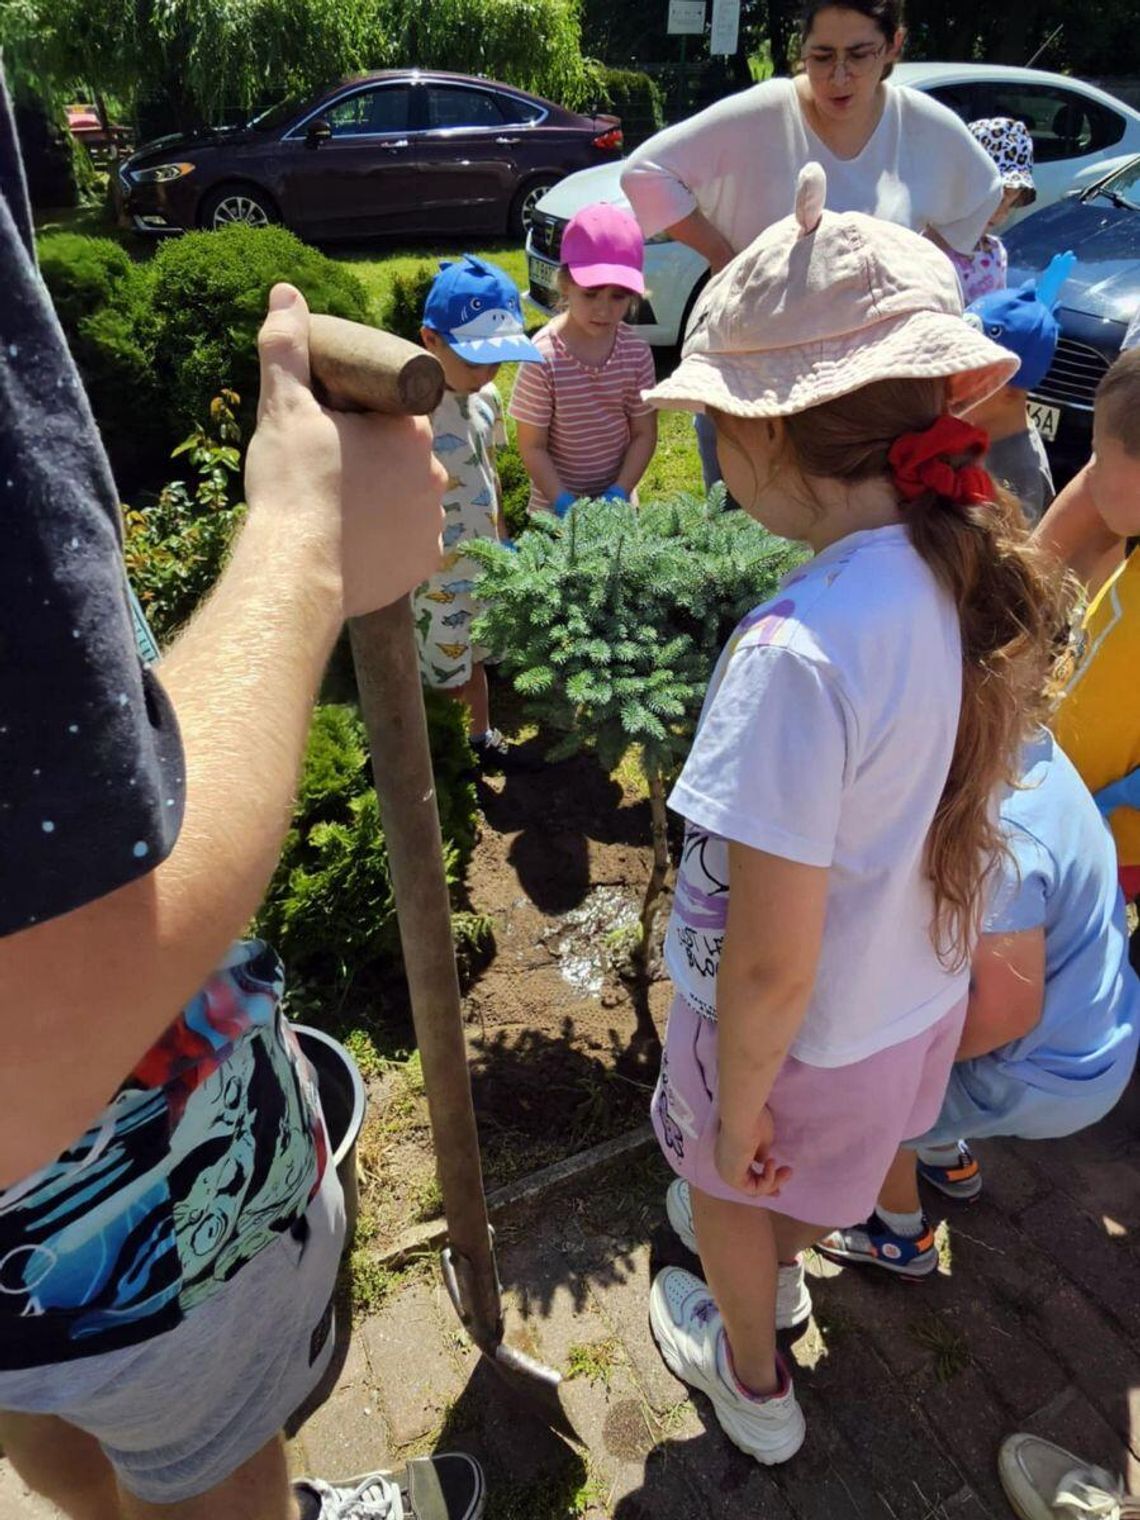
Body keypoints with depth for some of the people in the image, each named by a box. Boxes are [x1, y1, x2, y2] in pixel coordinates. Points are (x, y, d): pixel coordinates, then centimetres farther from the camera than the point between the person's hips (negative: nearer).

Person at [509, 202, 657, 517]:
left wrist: (619, 493, -12)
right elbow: (532, 447, -13)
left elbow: (644, 434, -1)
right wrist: (564, 503, -19)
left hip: (618, 501, 3)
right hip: (555, 507, -3)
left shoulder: (637, 353, -7)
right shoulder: (543, 358, -17)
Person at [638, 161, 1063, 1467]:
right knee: (801, 1179, 36)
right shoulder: (980, 576, -13)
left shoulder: (796, 654, -38)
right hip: (922, 1000, 7)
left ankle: (752, 1384, 58)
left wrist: (738, 1108, -14)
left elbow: (771, 966, -31)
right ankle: (772, 1270, 69)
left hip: (799, 1032, -6)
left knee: (730, 1184, 27)